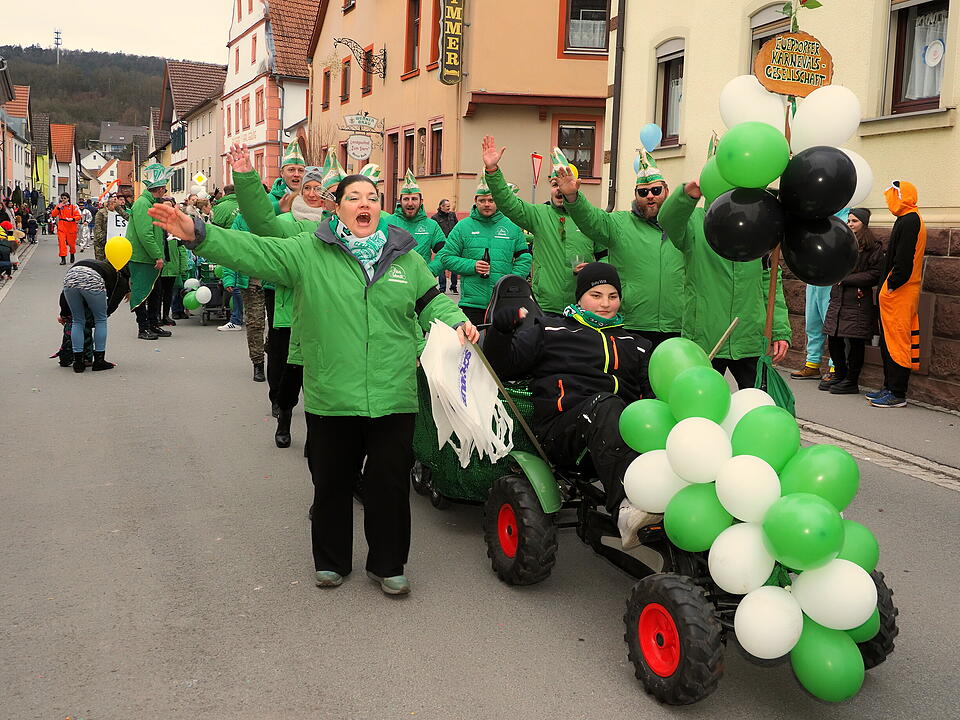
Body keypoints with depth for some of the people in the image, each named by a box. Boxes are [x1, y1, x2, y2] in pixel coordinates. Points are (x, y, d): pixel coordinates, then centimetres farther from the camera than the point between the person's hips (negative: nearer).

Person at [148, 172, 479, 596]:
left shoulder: (406, 257, 10)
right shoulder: (309, 252, 2)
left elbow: (432, 300, 18)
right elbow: (253, 251, -5)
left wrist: (457, 322, -1)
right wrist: (198, 234, -17)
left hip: (394, 398, 1)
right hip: (330, 397, -1)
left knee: (390, 484, 8)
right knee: (331, 483, 11)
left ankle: (387, 565, 26)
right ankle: (331, 561, 32)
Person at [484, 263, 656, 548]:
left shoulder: (636, 344, 34)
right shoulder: (550, 330, 24)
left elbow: (654, 391, 26)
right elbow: (502, 366, 15)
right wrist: (500, 331, -5)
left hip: (625, 432, 4)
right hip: (561, 428, -3)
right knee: (605, 403, -38)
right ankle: (626, 507, -58)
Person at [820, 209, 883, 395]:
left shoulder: (873, 247, -5)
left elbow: (875, 274, -10)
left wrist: (847, 279, -11)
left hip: (858, 301, -7)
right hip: (837, 299, 7)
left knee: (854, 342, -2)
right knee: (834, 340, 9)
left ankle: (852, 381, 7)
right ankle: (839, 375, 24)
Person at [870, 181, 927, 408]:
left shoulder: (908, 221, -14)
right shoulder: (912, 219, 19)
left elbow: (903, 259, -21)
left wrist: (892, 285, -17)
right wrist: (886, 285, 16)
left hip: (899, 293, -10)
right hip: (897, 291, 10)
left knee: (896, 341, -7)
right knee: (889, 341, 14)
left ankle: (897, 394, -4)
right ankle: (890, 387, 20)